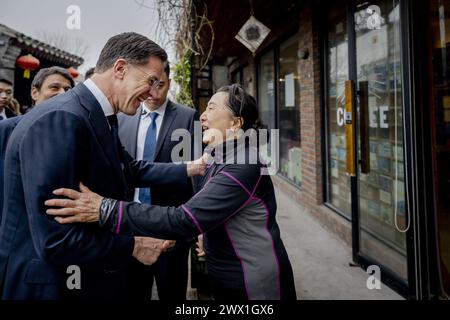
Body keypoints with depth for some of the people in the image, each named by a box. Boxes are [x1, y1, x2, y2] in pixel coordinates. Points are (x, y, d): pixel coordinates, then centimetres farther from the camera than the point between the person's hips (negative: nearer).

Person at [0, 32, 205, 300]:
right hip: (54, 284, -8)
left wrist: (188, 170, 12)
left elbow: (132, 170, 16)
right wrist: (133, 246, -17)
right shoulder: (60, 120, -26)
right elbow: (54, 240, -29)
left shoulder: (99, 118, 2)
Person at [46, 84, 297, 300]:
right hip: (227, 278, 8)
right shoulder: (223, 158, 7)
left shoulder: (243, 164, -26)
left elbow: (185, 220, -32)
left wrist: (105, 210, -33)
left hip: (255, 284, -8)